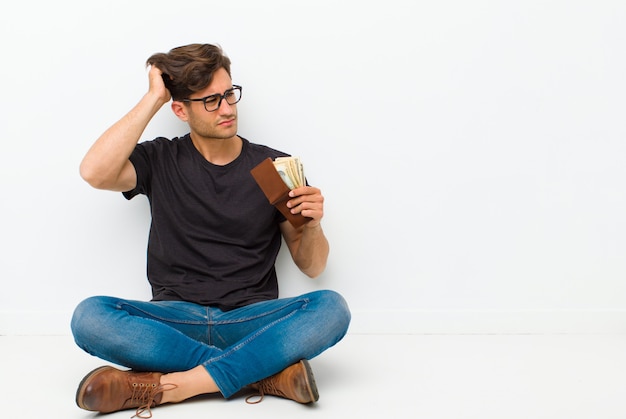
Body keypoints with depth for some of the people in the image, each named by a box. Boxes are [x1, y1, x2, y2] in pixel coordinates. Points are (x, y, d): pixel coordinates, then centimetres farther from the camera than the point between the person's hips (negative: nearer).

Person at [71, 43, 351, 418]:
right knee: (90, 317, -29)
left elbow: (312, 267, 9)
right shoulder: (160, 161, 7)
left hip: (251, 320, 0)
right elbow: (95, 172, -16)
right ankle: (265, 372, -27)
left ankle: (166, 384, -30)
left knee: (332, 308, -29)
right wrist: (153, 99, -7)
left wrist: (312, 225, -14)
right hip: (175, 321, 0)